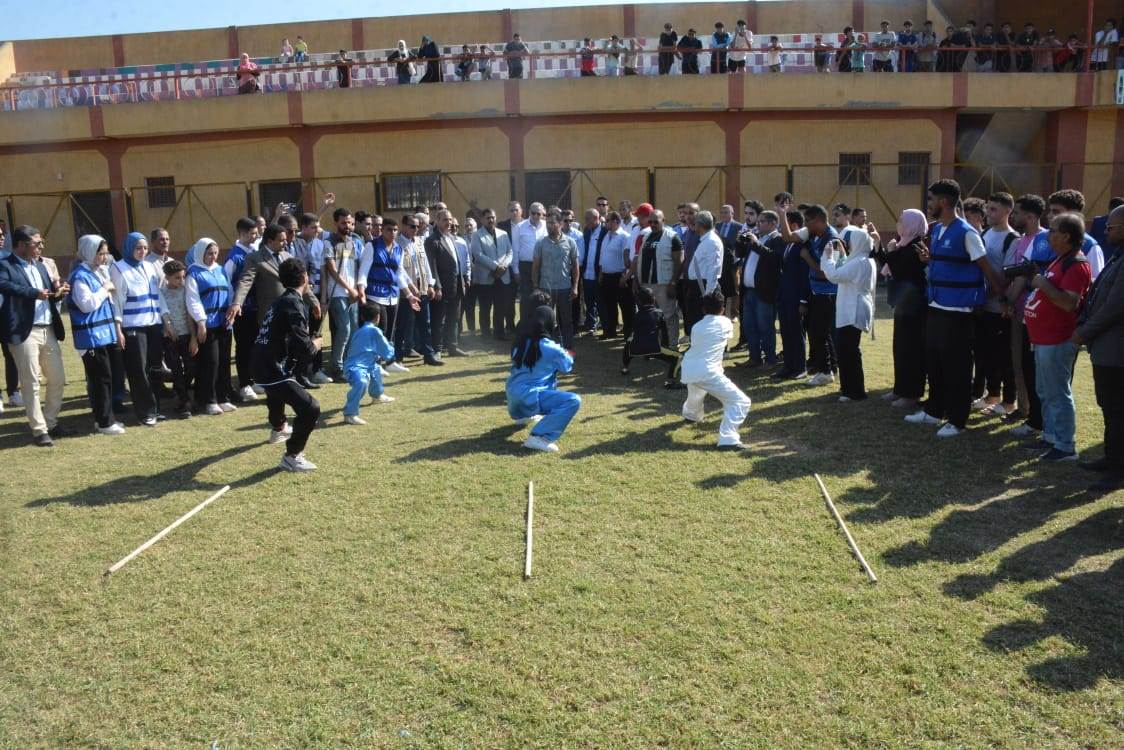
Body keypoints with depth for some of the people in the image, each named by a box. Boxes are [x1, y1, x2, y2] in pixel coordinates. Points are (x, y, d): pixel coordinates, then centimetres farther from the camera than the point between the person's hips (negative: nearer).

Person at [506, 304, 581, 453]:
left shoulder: (521, 342, 8)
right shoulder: (550, 348, -10)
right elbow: (567, 367, 7)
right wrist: (568, 356, 31)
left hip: (513, 397, 8)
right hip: (529, 397, -8)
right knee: (574, 401, -20)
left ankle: (523, 415, 39)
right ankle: (540, 437, -26)